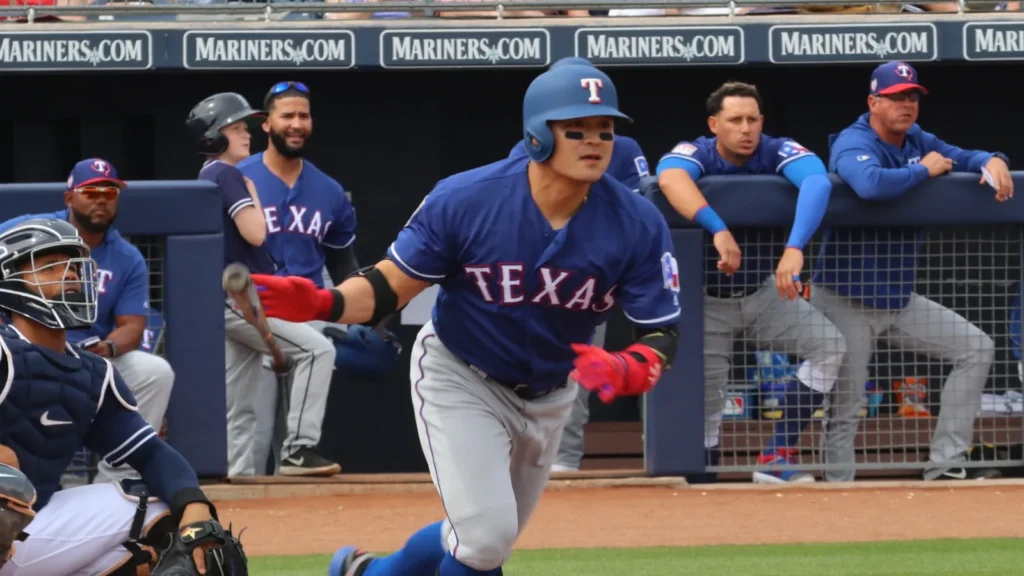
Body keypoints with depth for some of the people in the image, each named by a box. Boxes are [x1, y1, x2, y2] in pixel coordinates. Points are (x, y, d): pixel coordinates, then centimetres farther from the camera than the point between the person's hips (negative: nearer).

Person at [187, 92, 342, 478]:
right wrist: (251, 190, -6)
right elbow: (255, 233, -19)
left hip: (236, 299, 11)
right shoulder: (226, 174, -10)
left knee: (240, 407, 11)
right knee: (316, 349, -17)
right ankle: (299, 448, -21)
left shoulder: (209, 177, 18)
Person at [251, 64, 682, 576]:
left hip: (549, 394, 4)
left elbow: (661, 338, -16)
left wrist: (623, 371, -40)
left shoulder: (638, 225, -21)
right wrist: (323, 304, -37)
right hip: (459, 379, -4)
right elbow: (391, 285, -17)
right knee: (485, 533, -18)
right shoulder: (464, 201, -25)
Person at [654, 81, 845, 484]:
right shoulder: (696, 155, -20)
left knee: (829, 344, -14)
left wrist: (794, 248, -54)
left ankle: (778, 458, -11)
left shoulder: (778, 152, -17)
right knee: (704, 399, -3)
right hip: (707, 301, -2)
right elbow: (670, 178, -44)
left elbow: (818, 181, -39)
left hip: (764, 292, 2)